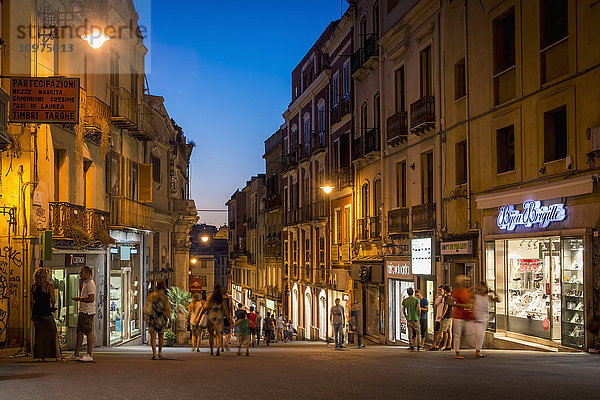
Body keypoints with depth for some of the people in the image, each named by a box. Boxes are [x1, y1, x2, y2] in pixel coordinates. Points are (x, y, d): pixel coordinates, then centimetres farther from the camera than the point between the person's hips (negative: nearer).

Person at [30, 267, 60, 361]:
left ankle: (40, 356, 7)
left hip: (36, 313, 5)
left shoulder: (34, 286, 6)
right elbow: (53, 300, -8)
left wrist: (33, 314, 15)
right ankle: (57, 355, 4)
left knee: (39, 334, 10)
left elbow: (31, 302, 7)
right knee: (53, 333, 6)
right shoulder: (49, 285, -8)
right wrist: (53, 305, 14)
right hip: (46, 313, -4)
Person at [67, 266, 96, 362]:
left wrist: (79, 299, -13)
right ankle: (75, 355, 14)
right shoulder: (85, 283, 20)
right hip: (82, 311, 10)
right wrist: (79, 299, 13)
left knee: (89, 333, -6)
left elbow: (91, 299, -21)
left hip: (87, 312, -10)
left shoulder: (90, 284, -13)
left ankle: (89, 355, -3)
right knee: (79, 332, 10)